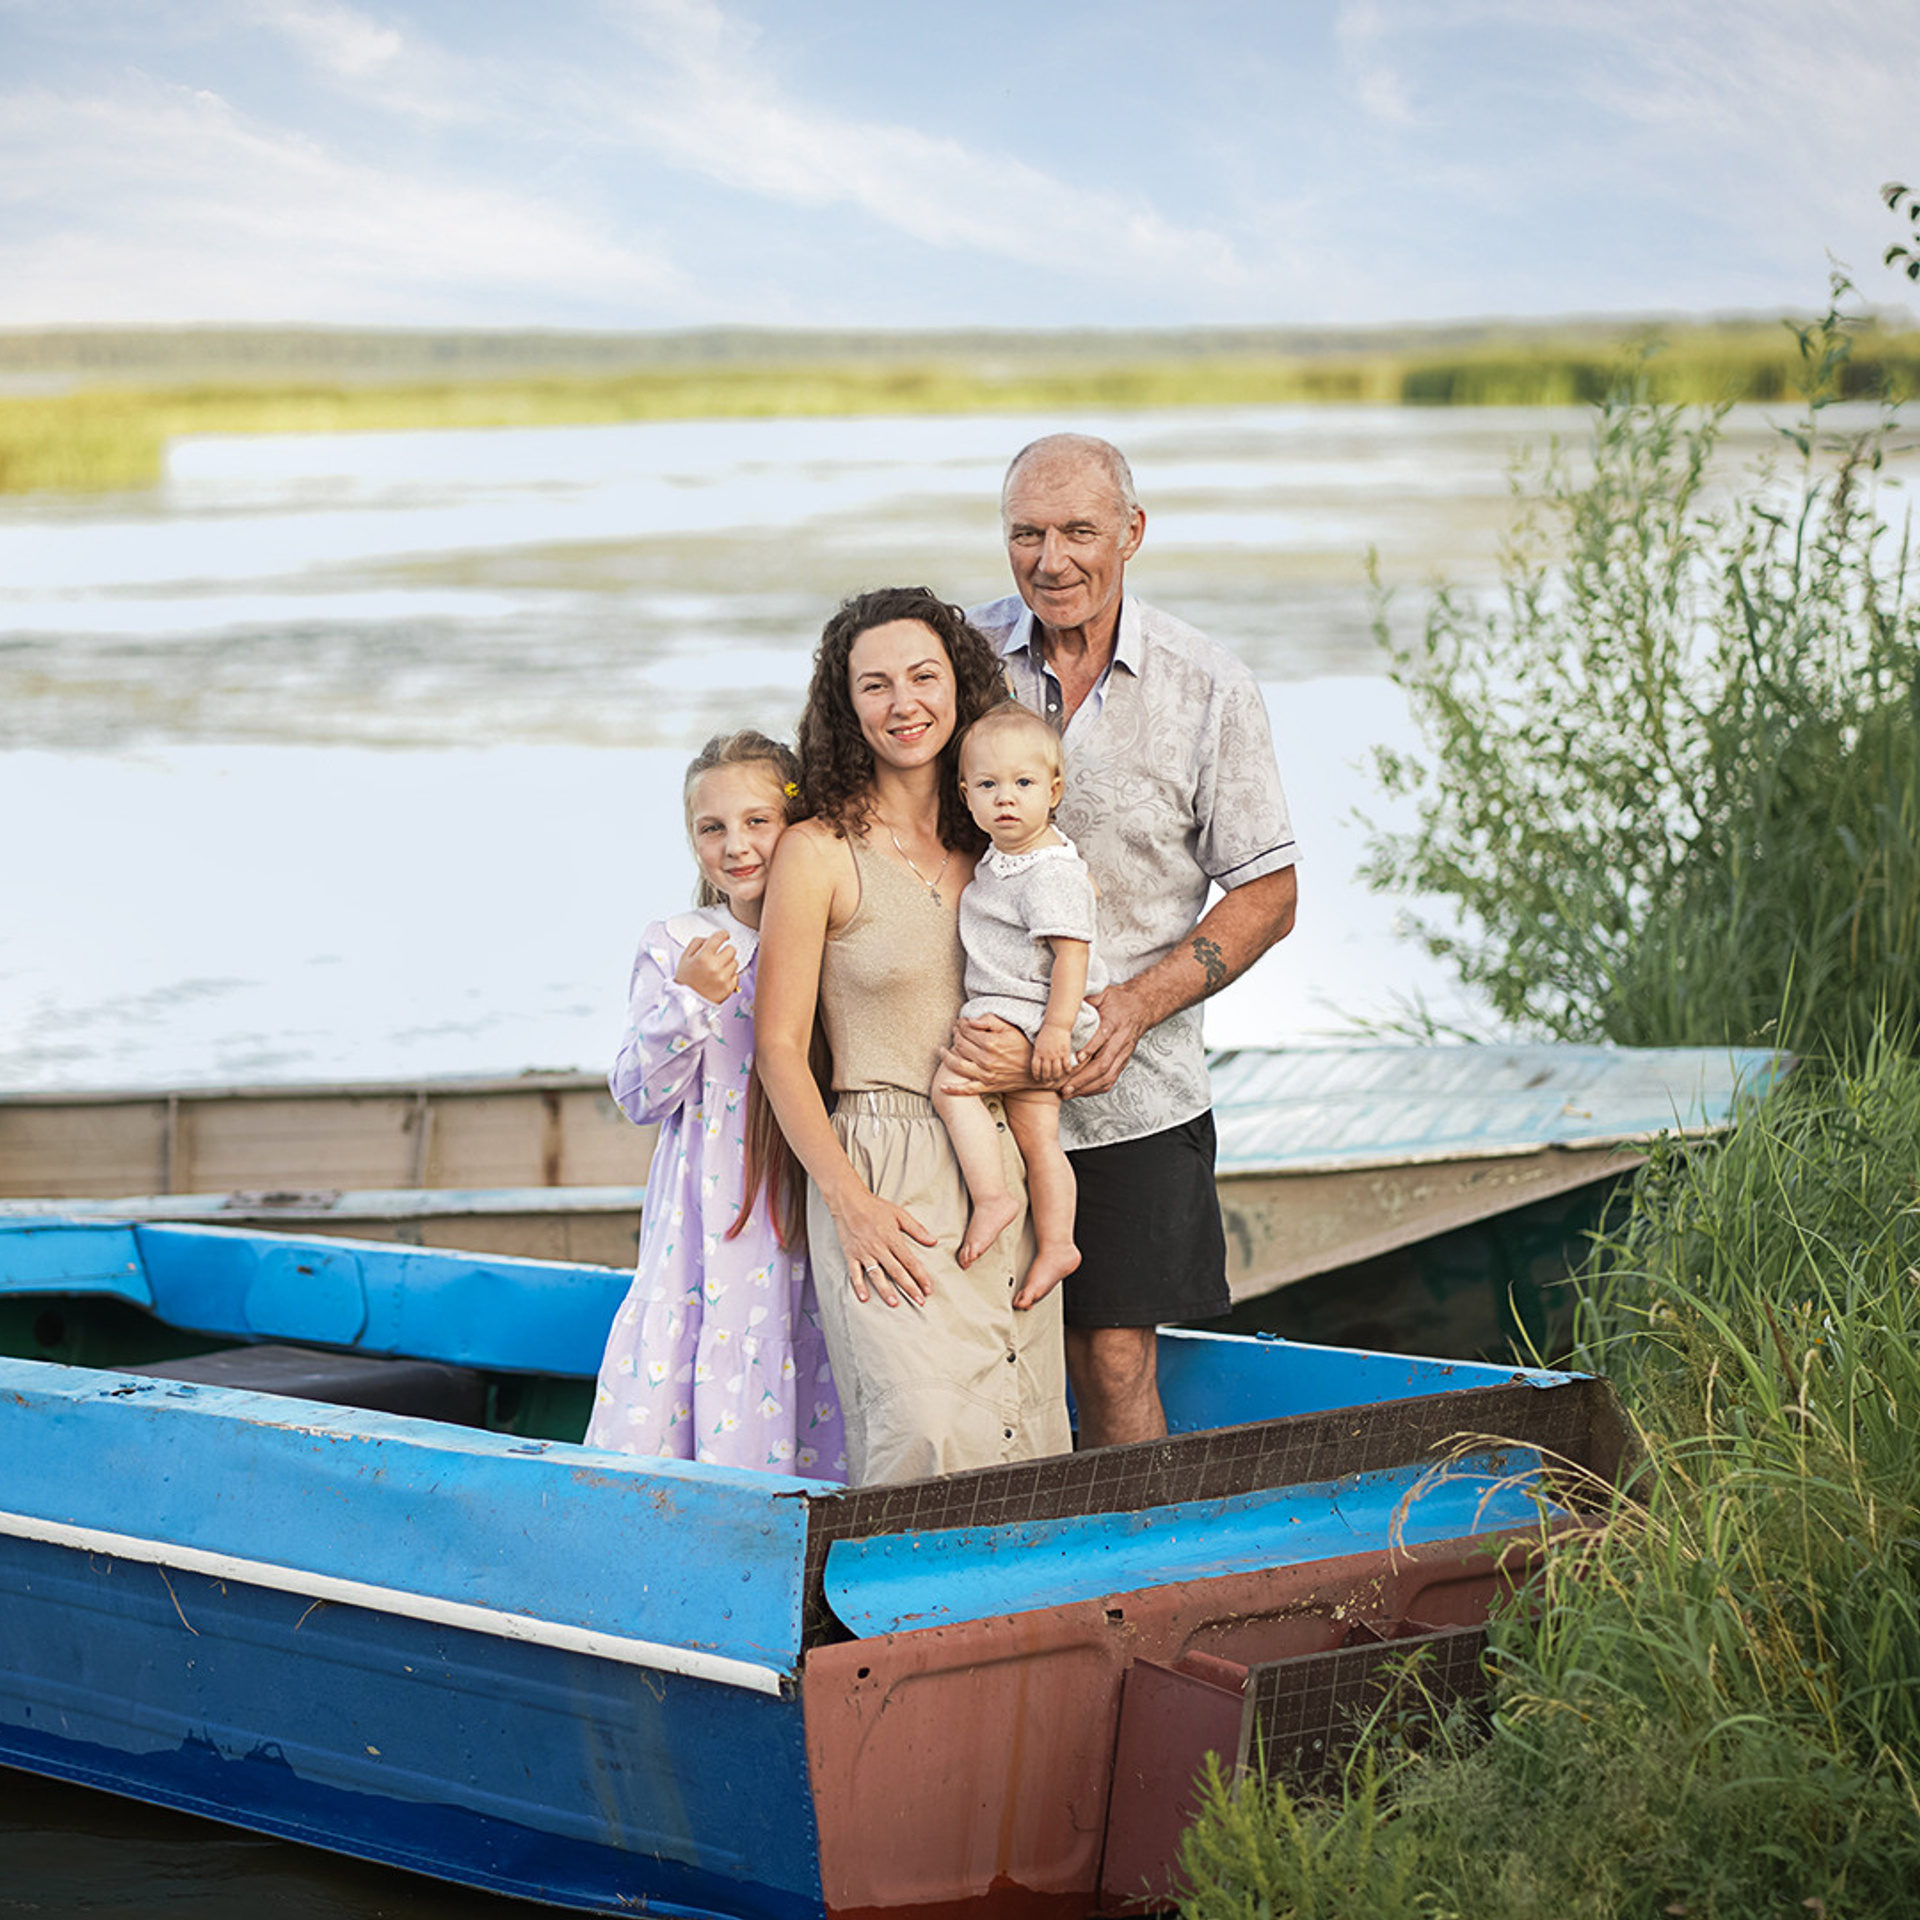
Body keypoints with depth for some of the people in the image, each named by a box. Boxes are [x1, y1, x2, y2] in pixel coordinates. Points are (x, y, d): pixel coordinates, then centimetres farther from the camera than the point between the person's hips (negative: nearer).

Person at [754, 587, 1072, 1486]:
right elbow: (780, 1049, -4)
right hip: (885, 1182, -5)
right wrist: (849, 1201, -13)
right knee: (927, 1434, -22)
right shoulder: (819, 852, -2)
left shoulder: (994, 847, 13)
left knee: (1026, 1444, -2)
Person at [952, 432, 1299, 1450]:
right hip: (978, 1084, 1)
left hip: (1130, 1096, -1)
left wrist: (1134, 1005, -13)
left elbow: (1265, 895, 2)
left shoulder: (1208, 688, -3)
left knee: (1115, 1362, 1)